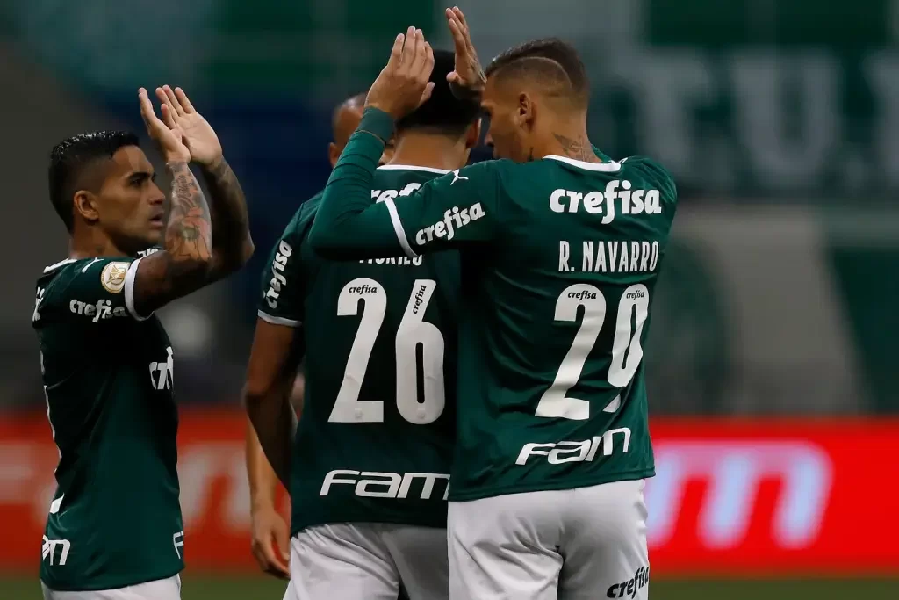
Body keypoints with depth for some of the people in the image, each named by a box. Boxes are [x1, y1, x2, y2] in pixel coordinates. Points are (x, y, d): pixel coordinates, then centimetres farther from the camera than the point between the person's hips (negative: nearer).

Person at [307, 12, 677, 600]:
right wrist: (489, 90, 28)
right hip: (616, 485, 5)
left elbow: (335, 231, -13)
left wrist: (381, 114, -1)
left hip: (510, 491, -5)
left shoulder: (500, 192, -13)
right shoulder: (654, 191, 4)